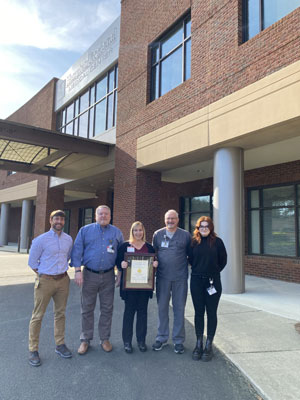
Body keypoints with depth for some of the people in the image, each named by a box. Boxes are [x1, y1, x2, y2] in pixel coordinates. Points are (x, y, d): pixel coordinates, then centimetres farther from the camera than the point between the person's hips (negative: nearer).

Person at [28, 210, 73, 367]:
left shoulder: (68, 239, 5)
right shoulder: (41, 239, -8)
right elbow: (32, 262, -2)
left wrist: (63, 270, 12)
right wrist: (43, 275, 1)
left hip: (63, 280, 4)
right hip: (45, 281, -4)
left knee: (60, 313, 13)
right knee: (38, 315, 2)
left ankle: (60, 345, 26)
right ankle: (33, 350, 14)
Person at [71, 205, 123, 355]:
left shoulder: (116, 232, 8)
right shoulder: (85, 230, 4)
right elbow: (77, 251, 0)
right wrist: (77, 271, -8)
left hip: (108, 275, 1)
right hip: (89, 275, -1)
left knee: (107, 309, 9)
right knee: (87, 309, 7)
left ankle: (104, 339, 25)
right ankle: (85, 340, 22)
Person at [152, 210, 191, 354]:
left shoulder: (185, 235, 2)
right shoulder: (158, 234, 7)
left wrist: (186, 266, -2)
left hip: (180, 278, -1)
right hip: (162, 277, 1)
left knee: (179, 308, 6)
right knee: (162, 307, 10)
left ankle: (178, 340, 20)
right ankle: (161, 338, 24)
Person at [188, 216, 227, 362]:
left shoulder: (217, 242, -3)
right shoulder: (193, 242, 1)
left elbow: (223, 260, 4)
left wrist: (213, 272, 4)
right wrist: (198, 270, 5)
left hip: (213, 281, -1)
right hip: (196, 281, 1)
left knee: (211, 313, 7)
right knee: (199, 312, 10)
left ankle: (209, 345, 18)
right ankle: (199, 343, 23)